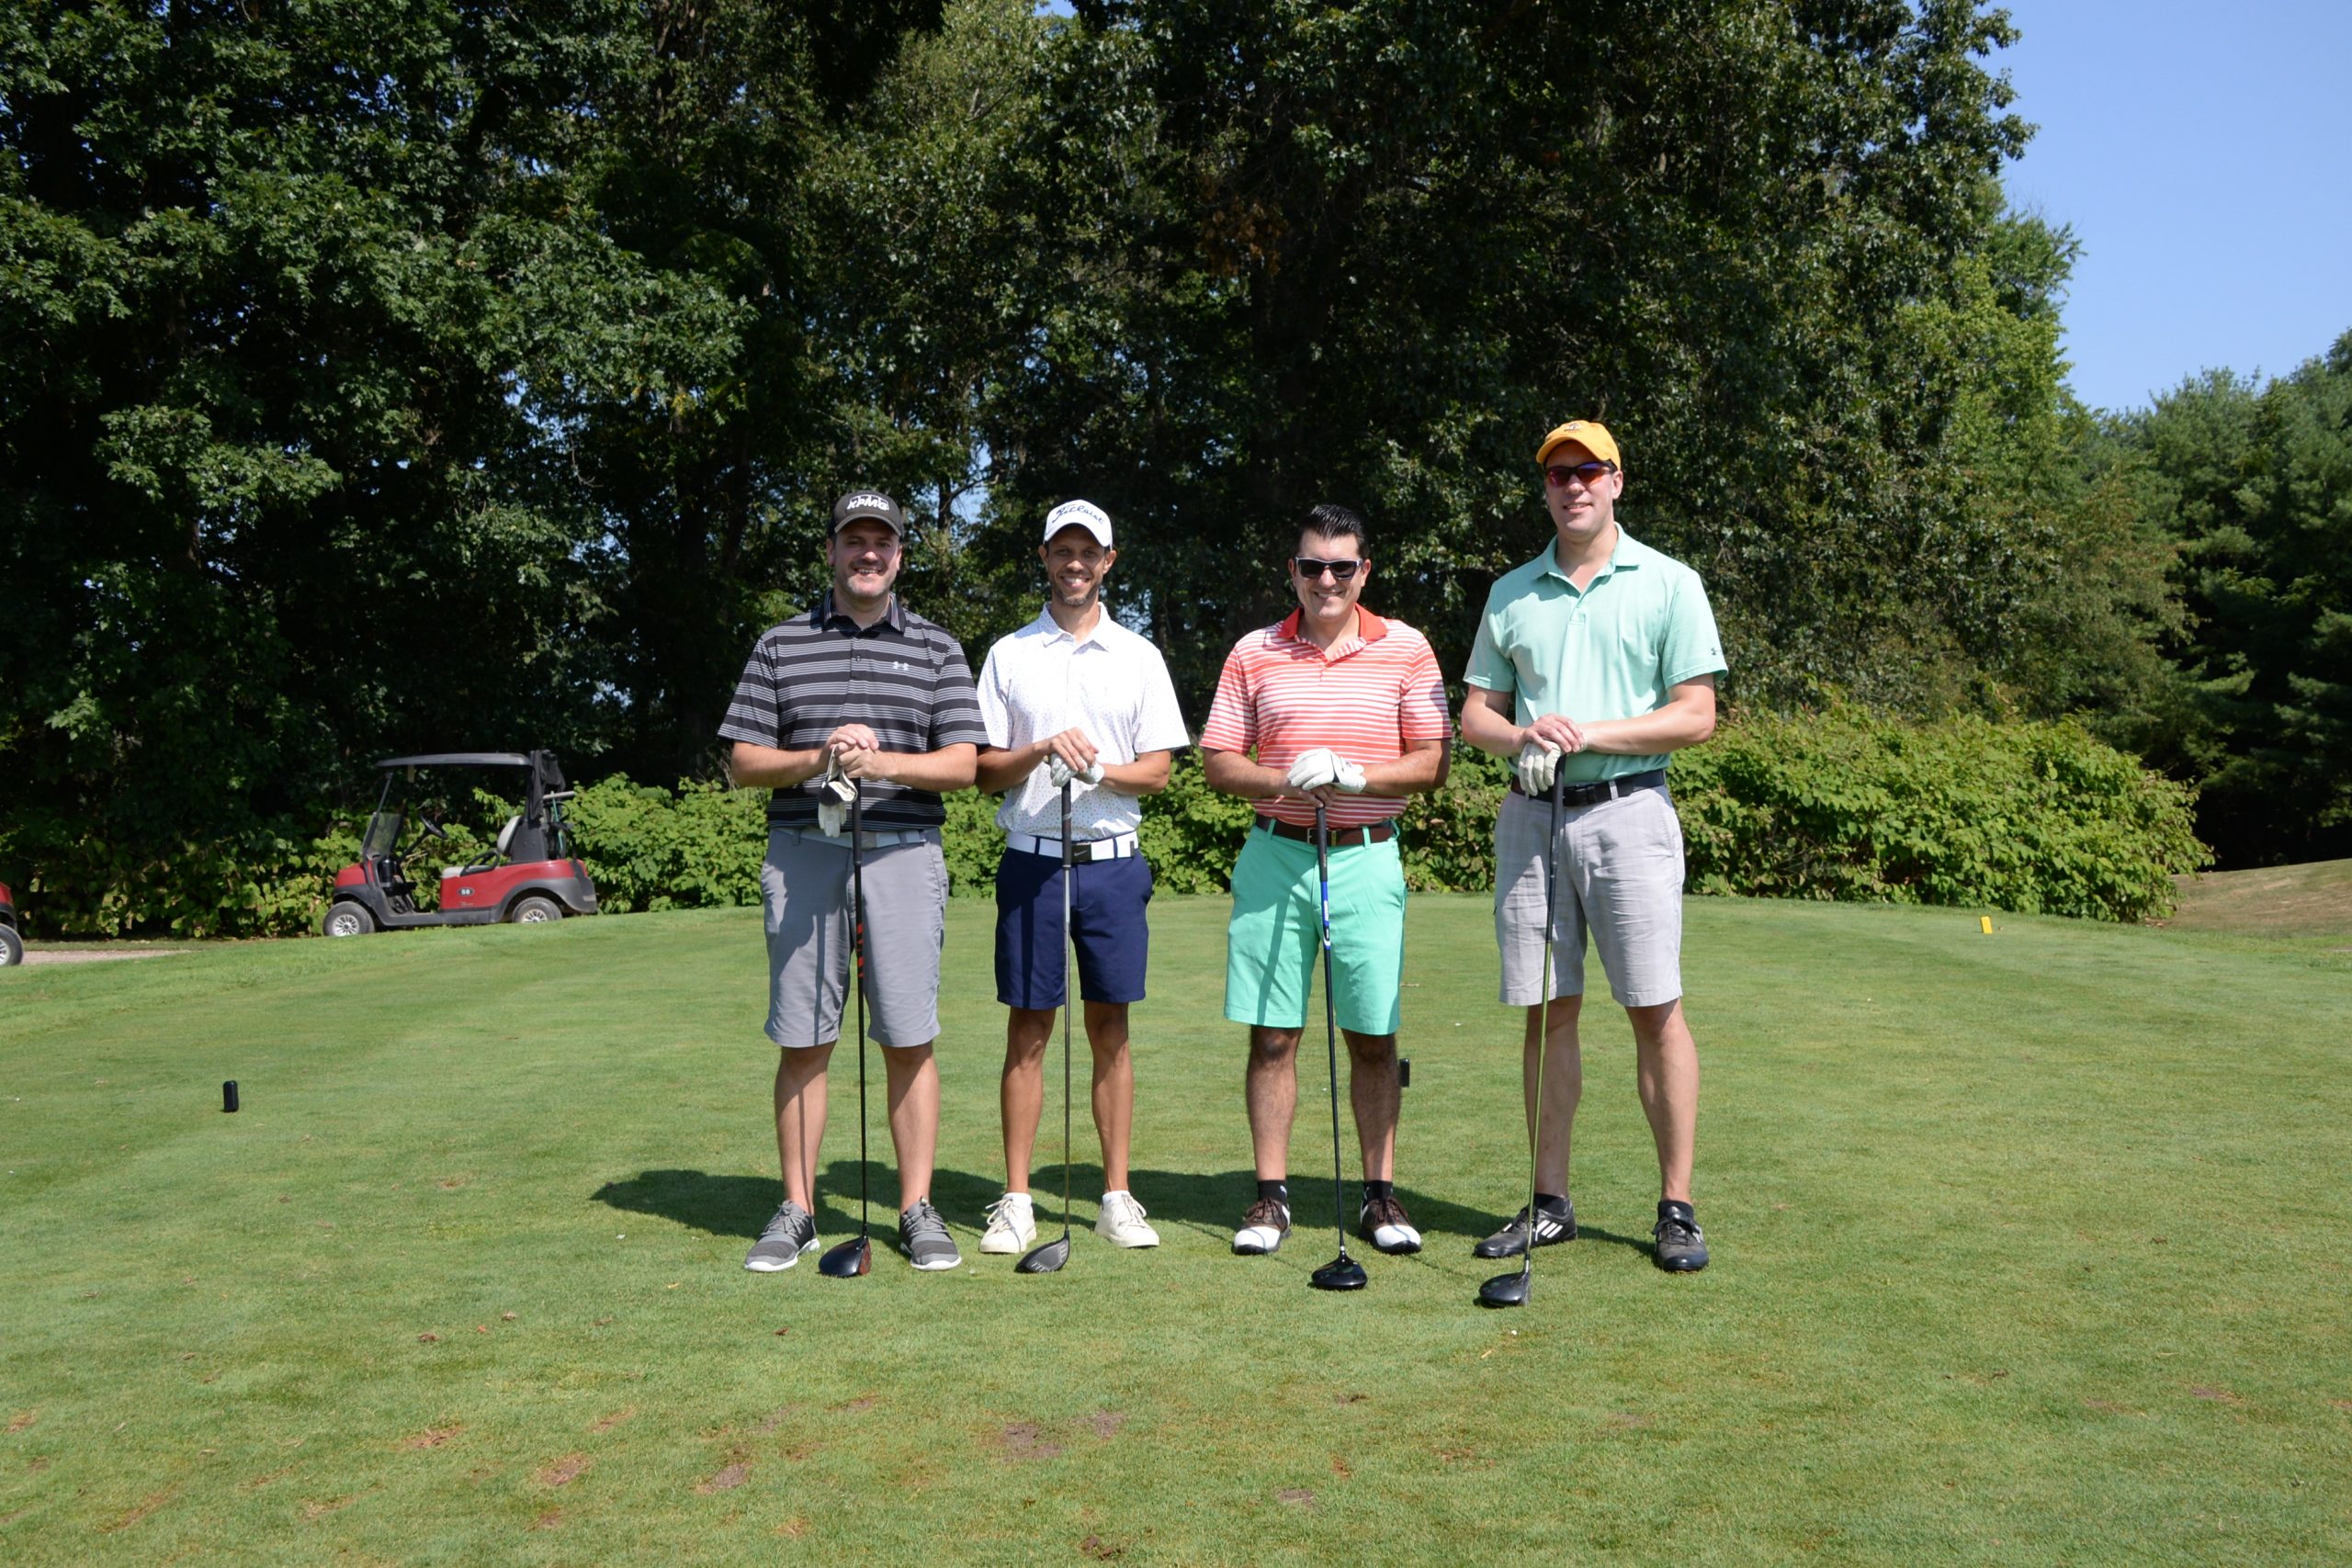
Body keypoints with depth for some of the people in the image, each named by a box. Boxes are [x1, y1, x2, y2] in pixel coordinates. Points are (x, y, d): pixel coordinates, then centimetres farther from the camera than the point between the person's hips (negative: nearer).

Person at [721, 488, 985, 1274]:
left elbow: (961, 764, 1)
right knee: (803, 1040, 4)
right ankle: (797, 1210, 14)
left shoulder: (936, 649, 9)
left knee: (909, 1039, 0)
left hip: (903, 854, 0)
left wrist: (886, 763, -16)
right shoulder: (780, 645, 10)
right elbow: (745, 762, 6)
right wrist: (818, 758, -12)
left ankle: (917, 1209, 10)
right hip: (803, 854, 1)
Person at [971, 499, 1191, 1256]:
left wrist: (1098, 769, -15)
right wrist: (1041, 751, -15)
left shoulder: (1139, 657, 9)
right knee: (1027, 1030, 1)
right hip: (1032, 859, -1)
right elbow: (986, 770, 4)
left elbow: (1157, 770, 4)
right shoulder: (1009, 655, 7)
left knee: (1111, 1030, 5)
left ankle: (1117, 1197, 13)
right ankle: (1016, 1201, 9)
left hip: (1112, 860, 1)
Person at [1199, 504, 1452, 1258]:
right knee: (1272, 1035, 3)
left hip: (1368, 858, 0)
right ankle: (1272, 1195, 13)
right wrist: (1288, 782, -12)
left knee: (1373, 1037, 4)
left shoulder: (1407, 649, 5)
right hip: (1275, 856, 1)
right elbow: (1218, 763, 6)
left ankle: (1381, 1194, 15)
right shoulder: (1253, 654, 7)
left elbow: (1432, 763, 2)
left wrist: (1354, 775, -14)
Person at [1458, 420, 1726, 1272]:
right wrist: (1523, 736, -9)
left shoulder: (1669, 584, 4)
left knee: (1655, 1010, -4)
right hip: (1530, 816, 3)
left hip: (1628, 810, -3)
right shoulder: (1510, 593, 13)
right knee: (1548, 1011, 6)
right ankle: (1550, 1202, 13)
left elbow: (1697, 715, -2)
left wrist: (1590, 733, -13)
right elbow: (1475, 714, 13)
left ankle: (1676, 1207, 5)